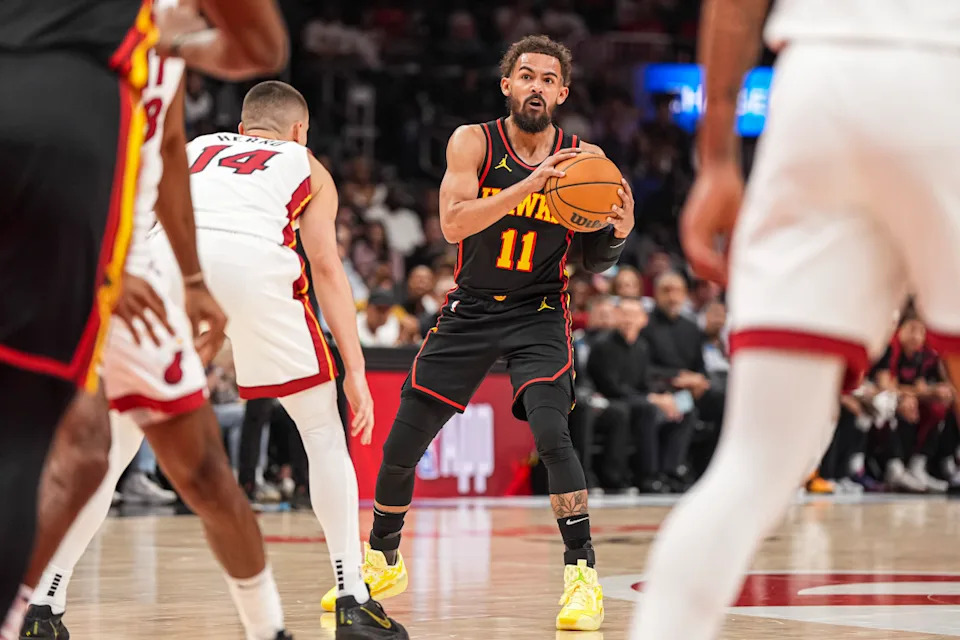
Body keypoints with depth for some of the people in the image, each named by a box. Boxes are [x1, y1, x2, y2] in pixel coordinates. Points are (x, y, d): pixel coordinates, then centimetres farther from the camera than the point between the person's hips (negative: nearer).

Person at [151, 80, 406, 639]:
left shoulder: (193, 149, 38)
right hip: (253, 261, -2)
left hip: (169, 256, 2)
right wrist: (356, 372, 13)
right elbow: (327, 268, 18)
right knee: (324, 429, 16)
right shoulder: (306, 167, 31)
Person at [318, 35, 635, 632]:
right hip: (470, 310, 1)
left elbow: (594, 260, 0)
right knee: (401, 445, 5)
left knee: (552, 432, -25)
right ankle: (383, 562, 29)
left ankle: (584, 574, -18)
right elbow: (454, 223, -24)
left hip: (539, 314, -1)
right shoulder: (474, 142, -9)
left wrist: (618, 232, -22)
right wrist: (529, 185, -33)